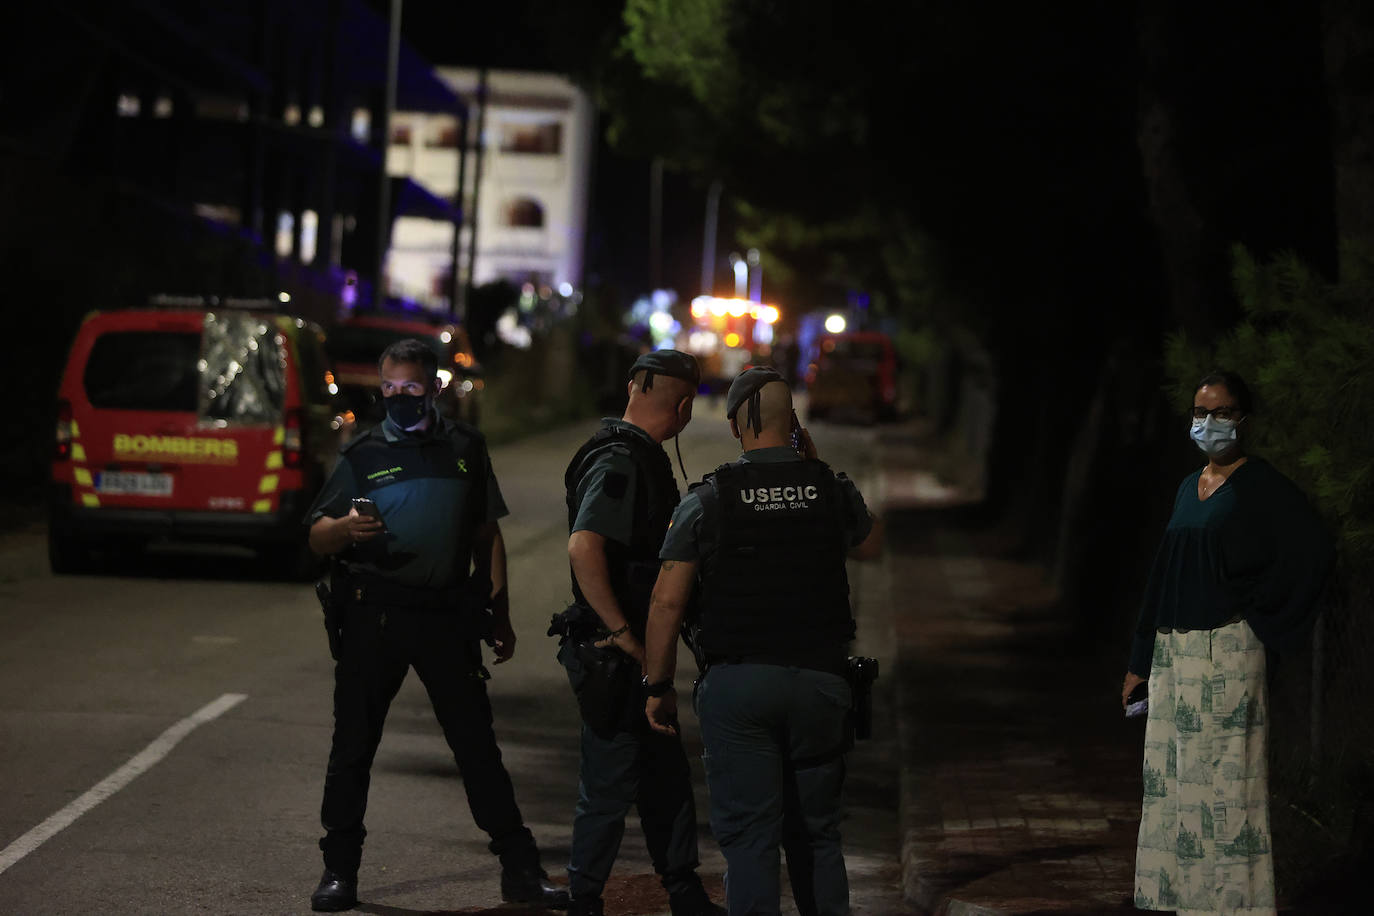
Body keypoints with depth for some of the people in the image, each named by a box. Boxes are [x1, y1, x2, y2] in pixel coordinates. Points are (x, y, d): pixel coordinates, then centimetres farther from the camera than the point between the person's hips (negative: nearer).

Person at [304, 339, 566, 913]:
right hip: (373, 613, 0)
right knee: (353, 744, 2)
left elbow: (487, 535, 16)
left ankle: (520, 870, 5)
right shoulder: (363, 455, 6)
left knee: (477, 743, 1)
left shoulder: (465, 448, 11)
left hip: (447, 614, 1)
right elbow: (316, 538, 4)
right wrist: (344, 527, -20)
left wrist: (499, 613, 11)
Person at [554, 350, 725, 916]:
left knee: (667, 777, 15)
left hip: (637, 653, 10)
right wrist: (623, 634, -26)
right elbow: (583, 547, -31)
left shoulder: (641, 457, 15)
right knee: (611, 784, -2)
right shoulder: (619, 462, -18)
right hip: (611, 655, -10)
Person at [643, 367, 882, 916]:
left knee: (748, 836, 0)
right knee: (816, 833, 15)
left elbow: (667, 602, -6)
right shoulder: (834, 491, 2)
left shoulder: (706, 501, -4)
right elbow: (870, 544, 25)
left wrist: (658, 686, 4)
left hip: (737, 682, -2)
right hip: (820, 679, 2)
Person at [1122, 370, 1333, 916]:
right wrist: (1140, 662, 17)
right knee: (1171, 776, 8)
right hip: (1174, 651, 8)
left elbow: (1311, 550, -18)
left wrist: (1260, 614, -13)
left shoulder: (1260, 486, -6)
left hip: (1226, 651, -8)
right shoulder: (1189, 488, 16)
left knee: (1223, 775, -8)